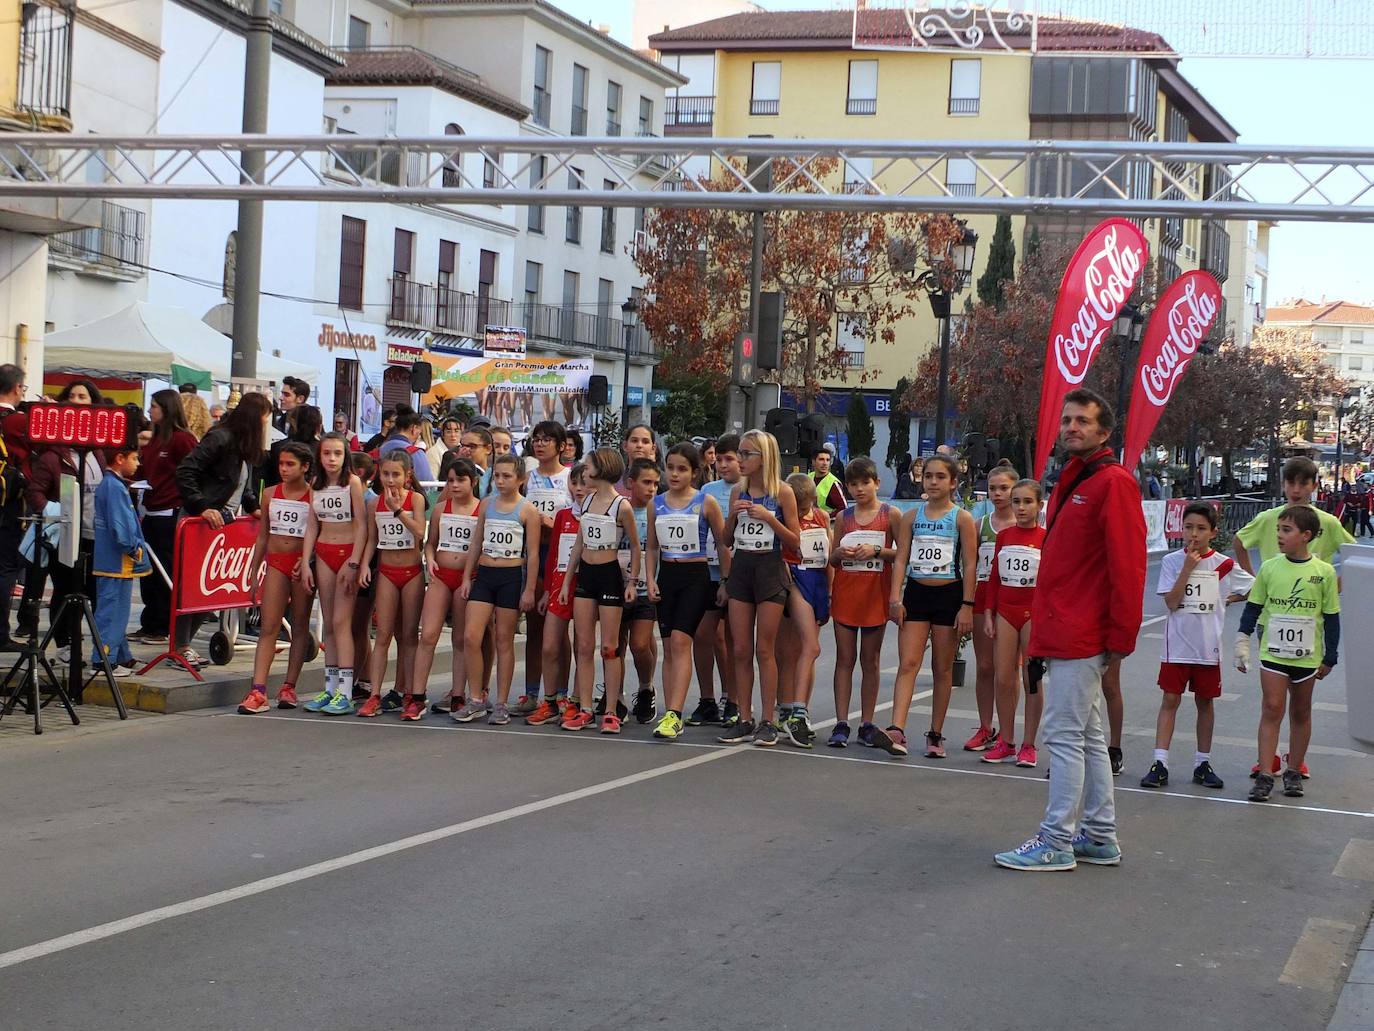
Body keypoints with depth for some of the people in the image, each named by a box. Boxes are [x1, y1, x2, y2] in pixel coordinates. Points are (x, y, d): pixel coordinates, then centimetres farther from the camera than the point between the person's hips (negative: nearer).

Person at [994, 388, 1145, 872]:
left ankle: (1055, 842, -3)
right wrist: (1043, 623, 17)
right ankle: (1100, 837, 20)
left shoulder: (1113, 482, -12)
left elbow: (1127, 566, -17)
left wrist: (1121, 638, -18)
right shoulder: (1071, 480, 18)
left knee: (1065, 735, -7)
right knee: (1088, 736, 13)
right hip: (1066, 631, 10)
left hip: (1082, 636, -10)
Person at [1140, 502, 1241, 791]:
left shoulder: (1222, 564, 0)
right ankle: (1160, 764, -2)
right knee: (1170, 700, -2)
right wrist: (1188, 567, -15)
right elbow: (1171, 602, -11)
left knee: (1205, 701, 10)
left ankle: (1202, 763, 19)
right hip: (1177, 645, -1)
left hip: (1208, 647, 1)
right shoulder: (1172, 561, -2)